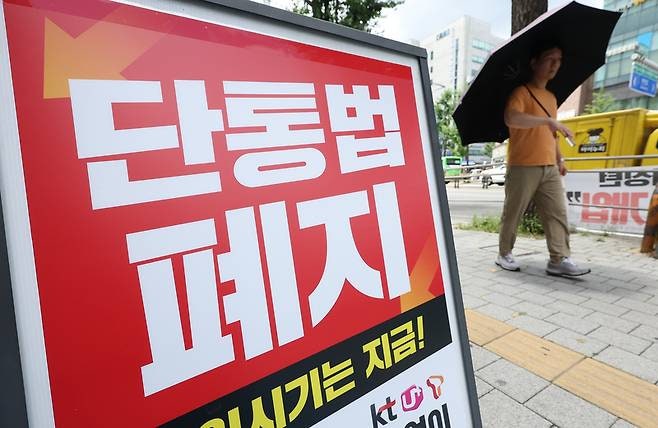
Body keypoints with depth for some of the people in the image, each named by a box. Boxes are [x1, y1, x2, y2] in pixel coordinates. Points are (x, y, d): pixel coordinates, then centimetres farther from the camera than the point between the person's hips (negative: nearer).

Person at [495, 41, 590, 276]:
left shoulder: (551, 97, 22)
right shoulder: (521, 91, -4)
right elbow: (511, 118, -26)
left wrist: (559, 159, 21)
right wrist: (548, 120, -27)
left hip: (549, 167, 8)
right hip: (523, 167, -7)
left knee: (557, 213, 0)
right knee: (513, 213, 0)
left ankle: (560, 259, 3)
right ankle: (504, 254, 13)